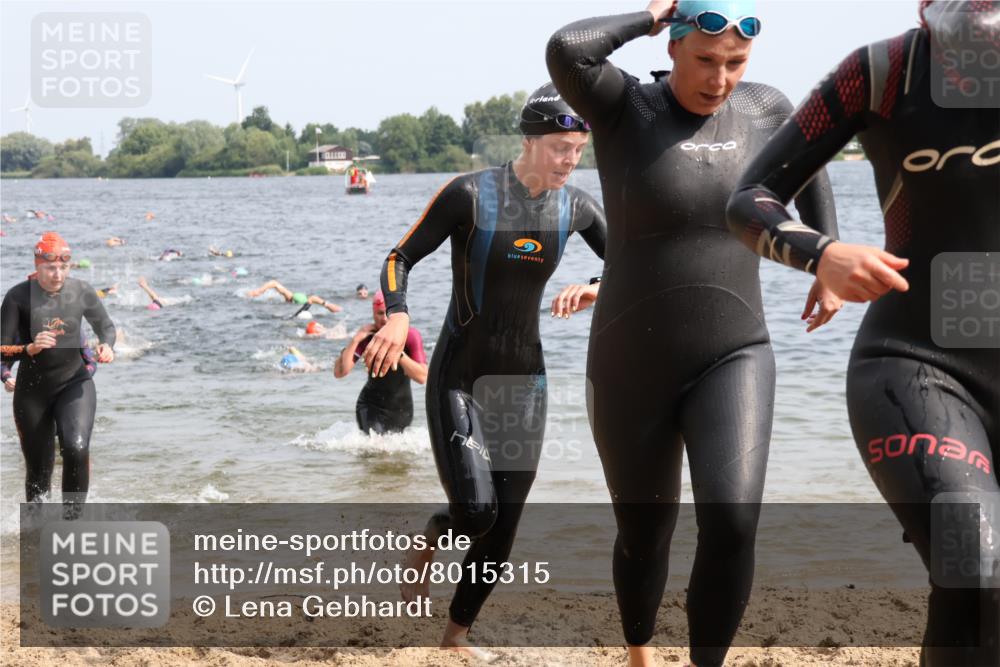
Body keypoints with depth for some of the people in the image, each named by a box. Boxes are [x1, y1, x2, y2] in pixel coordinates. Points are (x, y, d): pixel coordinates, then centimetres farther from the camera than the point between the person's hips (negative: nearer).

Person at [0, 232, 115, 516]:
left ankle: (73, 514, -13)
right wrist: (30, 349, -31)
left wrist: (107, 347, -10)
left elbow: (105, 326, 12)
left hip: (75, 384, 0)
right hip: (33, 389, 0)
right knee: (38, 468, 7)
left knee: (76, 448, -26)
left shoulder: (82, 291, -6)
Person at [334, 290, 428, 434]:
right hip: (371, 405, -1)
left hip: (401, 408, 1)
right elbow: (339, 372, -21)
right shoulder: (367, 336, -13)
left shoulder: (410, 335, -17)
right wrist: (355, 340, -28)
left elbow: (422, 377, -28)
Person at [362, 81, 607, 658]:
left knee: (504, 530, 4)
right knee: (476, 514, -18)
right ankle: (436, 533, 19)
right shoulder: (470, 194, -15)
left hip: (524, 380, 5)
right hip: (459, 377, -4)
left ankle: (459, 633, 25)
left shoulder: (575, 207, -1)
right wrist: (398, 316, -27)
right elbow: (401, 258, -8)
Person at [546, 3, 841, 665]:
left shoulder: (763, 108, 1)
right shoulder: (623, 105, -10)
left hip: (733, 359, 1)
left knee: (732, 520, -23)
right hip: (633, 367, -1)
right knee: (644, 537, 13)